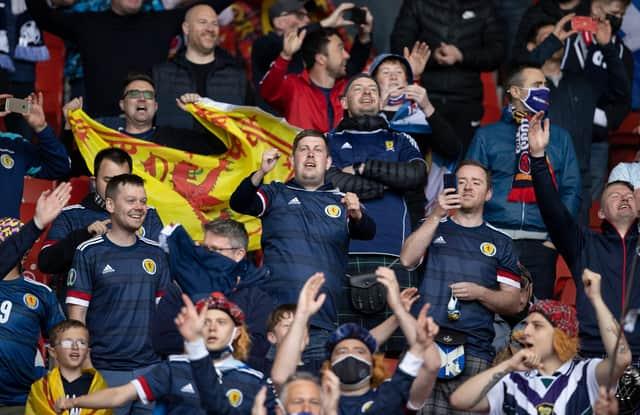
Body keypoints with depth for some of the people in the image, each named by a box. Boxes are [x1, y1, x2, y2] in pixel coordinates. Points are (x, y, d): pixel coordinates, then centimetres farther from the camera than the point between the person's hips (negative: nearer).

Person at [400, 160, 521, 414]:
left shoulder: (500, 243, 16)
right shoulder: (431, 228, 18)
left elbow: (513, 304, 12)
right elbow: (407, 259, -3)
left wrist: (480, 293, -7)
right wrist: (436, 216, -8)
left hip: (474, 351, 0)